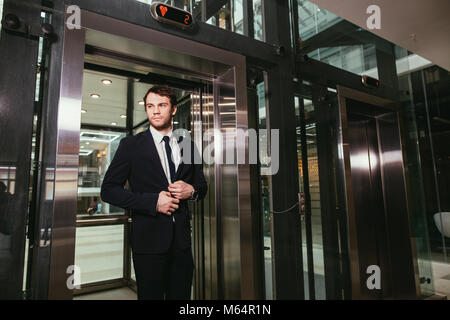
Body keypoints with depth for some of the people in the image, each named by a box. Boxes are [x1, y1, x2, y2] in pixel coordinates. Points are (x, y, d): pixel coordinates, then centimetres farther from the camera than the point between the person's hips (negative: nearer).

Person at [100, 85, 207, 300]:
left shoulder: (188, 146, 9)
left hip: (182, 238, 4)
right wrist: (153, 201, -16)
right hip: (149, 238, -3)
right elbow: (109, 190, -5)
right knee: (150, 295, 7)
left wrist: (191, 191, -7)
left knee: (181, 295, 14)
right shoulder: (131, 145, -1)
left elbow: (202, 186, 17)